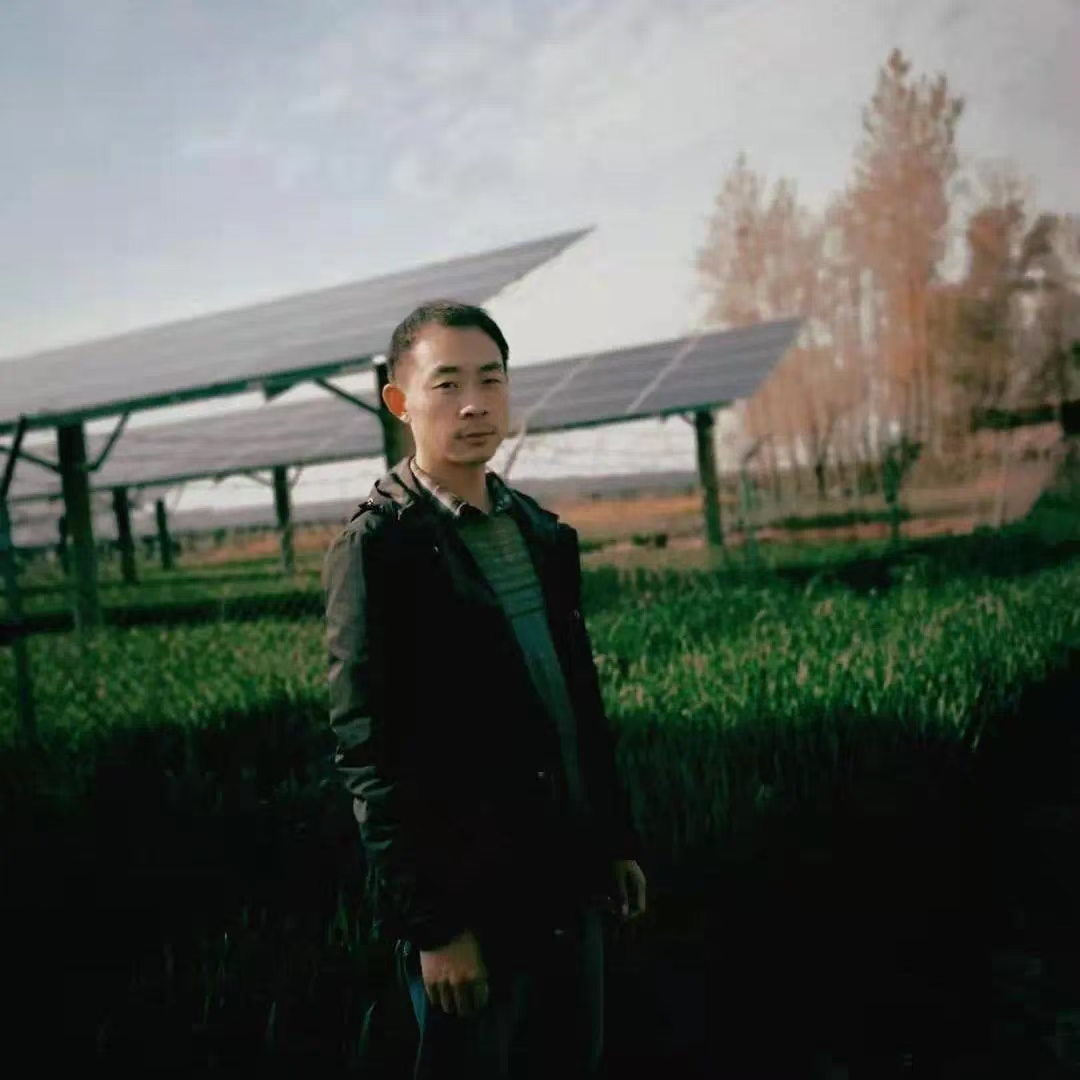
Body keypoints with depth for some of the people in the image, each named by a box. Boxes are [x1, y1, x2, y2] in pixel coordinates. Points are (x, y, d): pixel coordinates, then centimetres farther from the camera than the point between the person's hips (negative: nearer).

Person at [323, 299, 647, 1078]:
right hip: (468, 898, -6)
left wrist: (618, 839, 13)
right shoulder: (378, 548, -13)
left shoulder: (540, 531, 7)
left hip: (569, 885, 6)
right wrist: (432, 925, -16)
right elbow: (369, 756, -16)